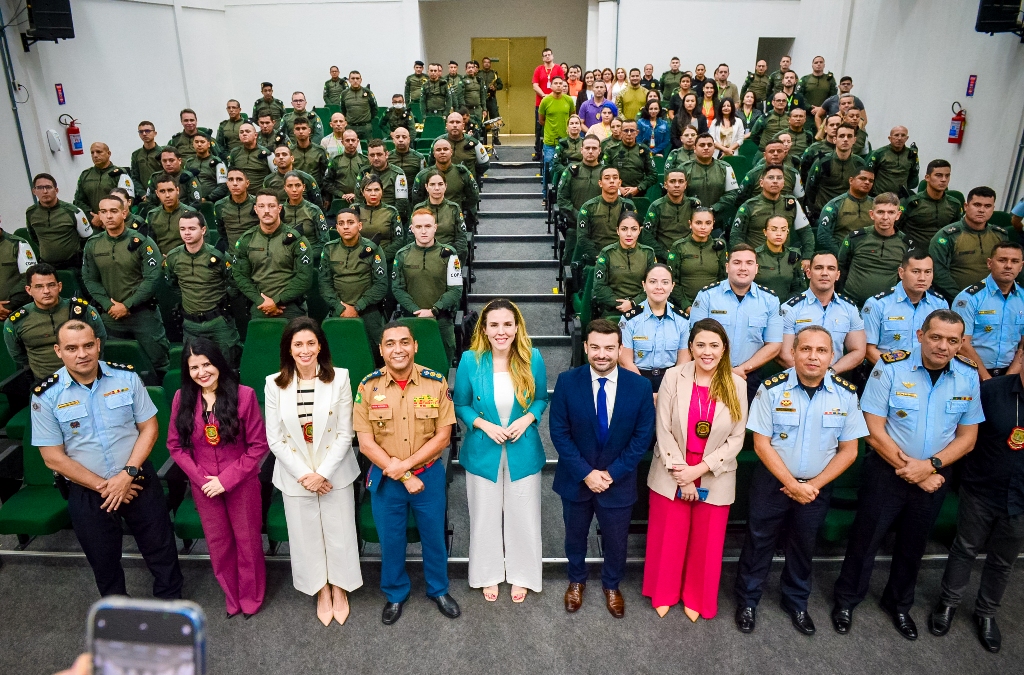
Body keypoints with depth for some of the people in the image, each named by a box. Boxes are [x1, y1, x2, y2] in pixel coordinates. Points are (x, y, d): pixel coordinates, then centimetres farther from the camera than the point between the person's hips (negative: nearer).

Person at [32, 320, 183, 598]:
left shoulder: (126, 377, -9)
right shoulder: (46, 396, -12)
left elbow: (149, 427, -5)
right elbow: (54, 458, -10)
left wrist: (127, 474, -16)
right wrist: (103, 487, -13)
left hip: (138, 481, 0)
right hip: (87, 493, 0)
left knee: (160, 548, 14)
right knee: (104, 562, 19)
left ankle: (171, 601, 39)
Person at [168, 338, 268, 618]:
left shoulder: (243, 395, -16)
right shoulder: (182, 398, -5)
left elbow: (258, 446, -13)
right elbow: (175, 445, 0)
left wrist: (226, 480, -15)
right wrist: (201, 478, -11)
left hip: (242, 484, -3)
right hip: (203, 486, 3)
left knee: (247, 541, 12)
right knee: (218, 543, 17)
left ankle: (251, 598, 35)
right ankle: (232, 597, 39)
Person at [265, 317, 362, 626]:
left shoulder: (339, 378, -10)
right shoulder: (275, 384, -6)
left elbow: (345, 434, -9)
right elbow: (275, 439, -5)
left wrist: (322, 473, -14)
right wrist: (303, 475, -11)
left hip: (335, 473, -1)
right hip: (295, 476, 1)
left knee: (339, 532, 10)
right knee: (306, 535, 14)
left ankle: (340, 589, 35)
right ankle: (321, 591, 37)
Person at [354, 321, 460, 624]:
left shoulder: (436, 382, -12)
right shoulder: (368, 386, -12)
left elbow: (443, 436, -11)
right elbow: (366, 443, -11)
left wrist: (405, 464, -20)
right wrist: (404, 478, -16)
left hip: (428, 475, 0)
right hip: (385, 478, 0)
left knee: (434, 536, 17)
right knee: (391, 540, 17)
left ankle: (438, 589, 42)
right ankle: (395, 594, 42)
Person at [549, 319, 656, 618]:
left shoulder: (640, 386, -14)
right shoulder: (567, 382, -16)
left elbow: (642, 437, -10)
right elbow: (559, 432, -13)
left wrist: (612, 473, -15)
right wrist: (585, 473, -17)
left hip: (619, 480, 0)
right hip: (576, 479, 0)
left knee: (616, 540, 19)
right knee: (575, 535, 22)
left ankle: (611, 585, 48)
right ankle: (576, 581, 49)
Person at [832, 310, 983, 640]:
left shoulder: (969, 376, -6)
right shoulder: (890, 368, -17)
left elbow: (967, 437, -2)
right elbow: (874, 431, -16)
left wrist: (929, 466, -17)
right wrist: (911, 471, -16)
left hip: (934, 477, 4)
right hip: (886, 472, -3)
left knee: (913, 545, 20)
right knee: (865, 539, 9)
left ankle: (899, 604, 43)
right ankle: (846, 600, 30)